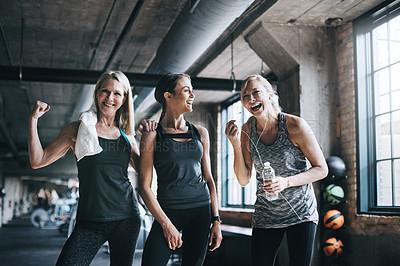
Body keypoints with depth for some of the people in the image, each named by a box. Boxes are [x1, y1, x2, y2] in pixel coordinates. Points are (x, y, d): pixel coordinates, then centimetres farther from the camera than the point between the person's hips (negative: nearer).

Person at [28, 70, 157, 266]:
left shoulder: (126, 135, 11)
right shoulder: (78, 129, 3)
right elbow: (38, 160, 2)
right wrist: (33, 119, -4)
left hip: (126, 218, 3)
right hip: (90, 221, -2)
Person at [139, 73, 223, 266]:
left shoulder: (200, 133, 10)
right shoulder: (152, 136, -2)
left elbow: (208, 178, 13)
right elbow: (144, 187, -4)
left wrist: (216, 220, 7)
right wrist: (166, 224, -10)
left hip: (201, 210, 4)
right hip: (168, 212, -3)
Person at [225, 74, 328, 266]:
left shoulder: (294, 125, -14)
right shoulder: (247, 130, -2)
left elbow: (321, 169, -8)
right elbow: (243, 180, 0)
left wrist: (286, 182, -23)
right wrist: (236, 144, -13)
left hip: (301, 213, -2)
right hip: (265, 216, 3)